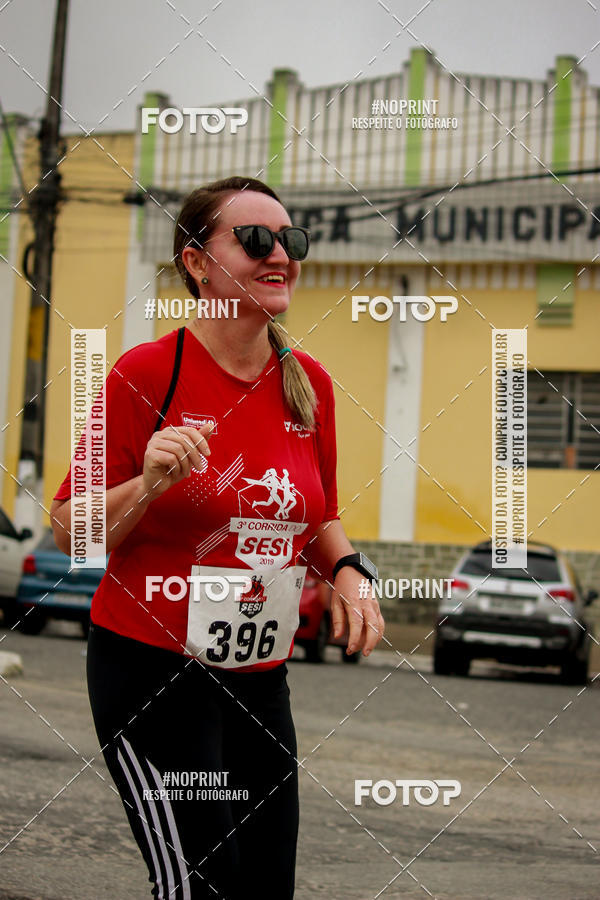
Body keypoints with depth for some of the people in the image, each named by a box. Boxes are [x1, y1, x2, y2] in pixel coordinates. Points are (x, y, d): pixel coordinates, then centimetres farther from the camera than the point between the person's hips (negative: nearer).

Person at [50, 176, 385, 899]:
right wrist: (149, 484, -24)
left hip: (260, 677, 6)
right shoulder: (146, 373, -10)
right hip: (150, 670, -6)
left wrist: (345, 570, 0)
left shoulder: (308, 383, 6)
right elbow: (70, 532, -7)